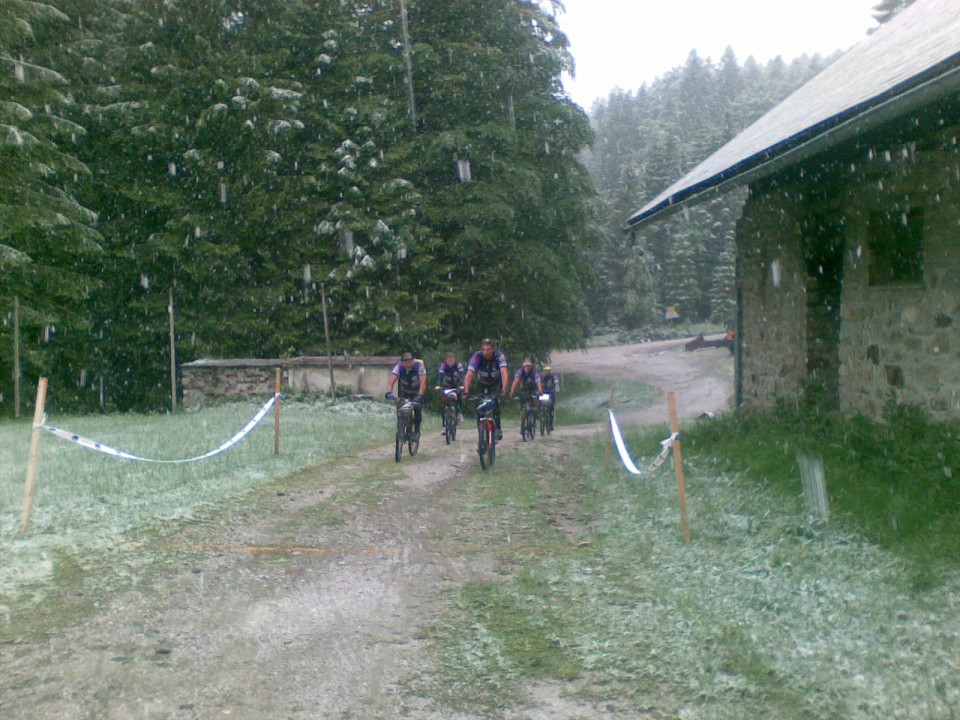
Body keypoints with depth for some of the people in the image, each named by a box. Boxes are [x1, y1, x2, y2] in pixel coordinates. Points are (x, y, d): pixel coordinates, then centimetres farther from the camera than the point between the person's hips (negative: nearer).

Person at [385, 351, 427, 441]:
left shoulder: (419, 365, -29)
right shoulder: (399, 366, -24)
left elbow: (423, 382, -38)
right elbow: (392, 380, -33)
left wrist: (420, 396, -52)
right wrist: (389, 393, -50)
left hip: (417, 392, -2)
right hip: (404, 392, 2)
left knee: (417, 408, -23)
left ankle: (417, 431, -8)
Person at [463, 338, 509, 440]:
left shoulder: (499, 356, -29)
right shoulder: (477, 356, -28)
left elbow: (504, 373, -41)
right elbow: (469, 374, -37)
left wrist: (504, 389, -56)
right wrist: (466, 391, -51)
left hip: (496, 383, -1)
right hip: (483, 384, 1)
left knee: (495, 402, -22)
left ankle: (498, 429, -12)